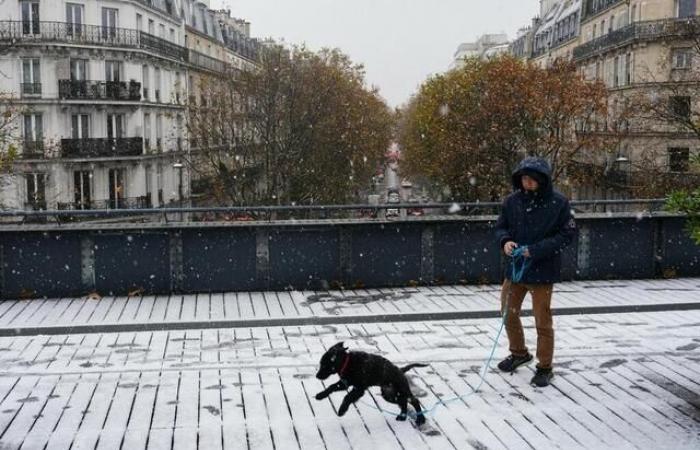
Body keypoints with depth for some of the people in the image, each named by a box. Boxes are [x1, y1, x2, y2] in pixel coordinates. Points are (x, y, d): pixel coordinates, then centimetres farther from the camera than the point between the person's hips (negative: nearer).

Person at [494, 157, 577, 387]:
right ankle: (519, 352, 41)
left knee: (543, 321, 5)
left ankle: (544, 367, 21)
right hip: (515, 267, 5)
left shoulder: (558, 202, -12)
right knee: (509, 313, 17)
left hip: (543, 271, -5)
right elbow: (501, 227, 9)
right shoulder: (512, 201, -2)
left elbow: (568, 234, -10)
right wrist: (505, 241, -14)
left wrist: (537, 250, -19)